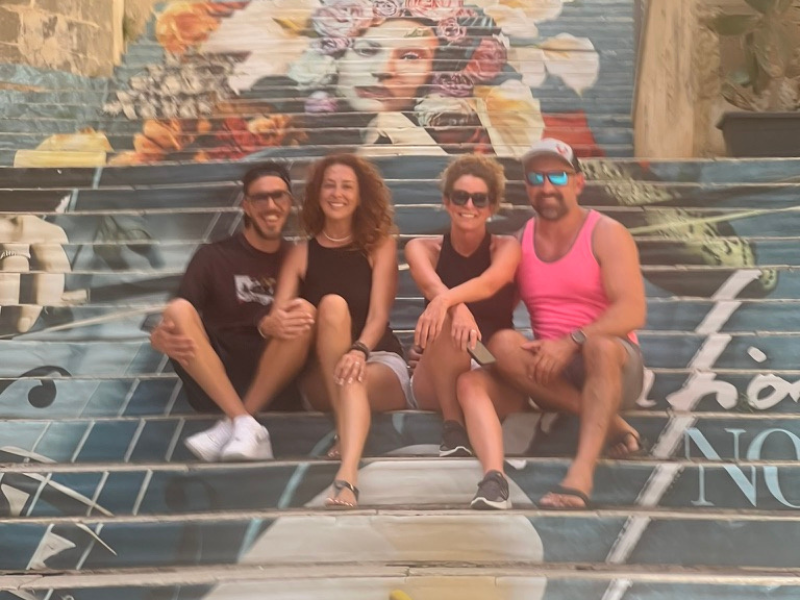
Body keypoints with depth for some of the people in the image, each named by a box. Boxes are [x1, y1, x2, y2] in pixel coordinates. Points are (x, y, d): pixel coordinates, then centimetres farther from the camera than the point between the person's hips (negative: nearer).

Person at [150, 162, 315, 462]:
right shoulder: (214, 257, 5)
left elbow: (299, 321, 1)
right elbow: (175, 320, -4)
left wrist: (273, 326, -23)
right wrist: (162, 335, -29)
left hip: (274, 385, 0)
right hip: (213, 384, 0)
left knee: (304, 313, -23)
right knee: (178, 310, -23)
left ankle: (231, 427, -26)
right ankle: (247, 427, -32)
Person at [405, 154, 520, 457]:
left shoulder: (506, 247, 1)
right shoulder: (422, 248, 2)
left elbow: (489, 283, -24)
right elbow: (431, 286, -22)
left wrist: (445, 300, -46)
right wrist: (458, 308, -47)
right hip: (437, 382, 1)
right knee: (446, 318, -31)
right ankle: (452, 426, -29)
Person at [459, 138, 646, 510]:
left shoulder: (606, 234, -3)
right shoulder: (519, 242, 10)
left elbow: (632, 311, -16)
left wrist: (572, 342, -29)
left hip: (610, 367, -3)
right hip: (543, 374, 4)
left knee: (601, 346, -39)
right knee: (472, 384, -23)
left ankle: (581, 476, -43)